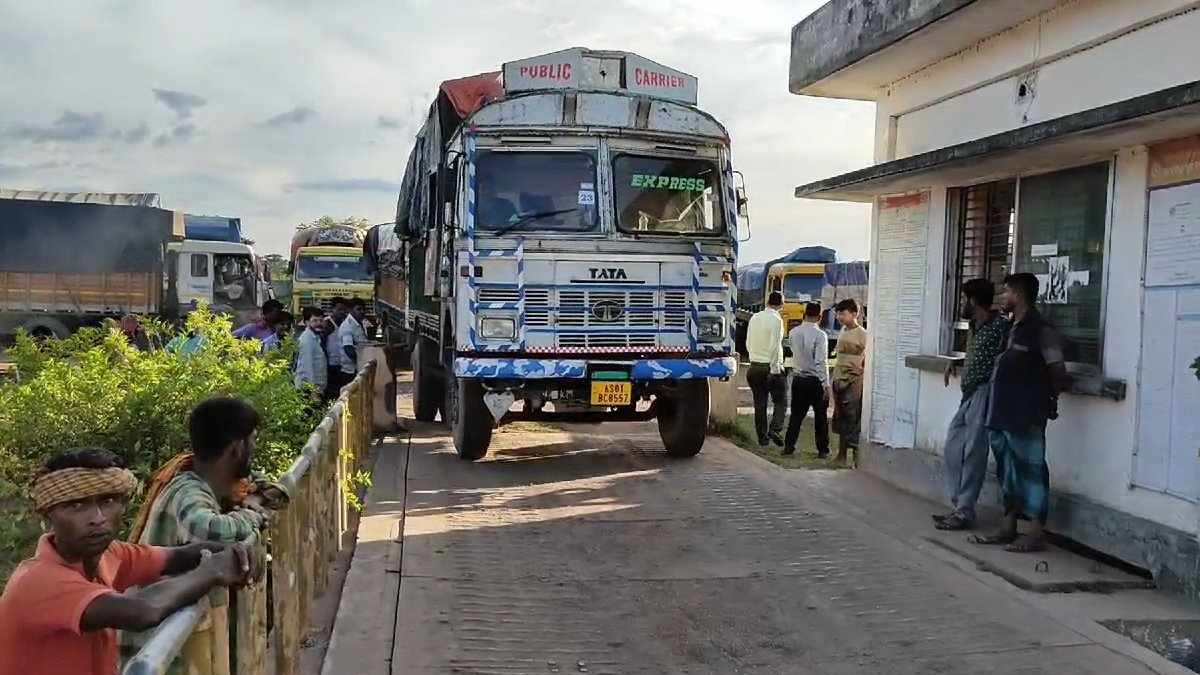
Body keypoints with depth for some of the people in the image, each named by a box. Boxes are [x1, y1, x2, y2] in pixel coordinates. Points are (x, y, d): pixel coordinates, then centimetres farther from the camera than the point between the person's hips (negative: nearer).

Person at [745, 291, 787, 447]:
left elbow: (748, 343, 13)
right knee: (780, 402, 5)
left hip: (755, 366, 6)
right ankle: (775, 429, -12)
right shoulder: (776, 320, -11)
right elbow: (775, 347, -16)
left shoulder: (754, 318, 7)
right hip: (771, 366, -6)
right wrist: (775, 369, -14)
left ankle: (762, 437, 13)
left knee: (759, 404, 10)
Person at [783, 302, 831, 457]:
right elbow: (821, 362, -19)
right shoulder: (820, 335, -15)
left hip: (798, 379, 4)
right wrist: (826, 385, -17)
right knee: (821, 416, 8)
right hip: (815, 380, -4)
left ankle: (788, 446, 9)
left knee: (797, 414, 12)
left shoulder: (793, 333, 0)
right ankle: (822, 450, 13)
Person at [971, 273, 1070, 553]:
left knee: (1031, 469, -2)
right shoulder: (1013, 328, 15)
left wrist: (1050, 399, 1)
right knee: (1007, 469, 14)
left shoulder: (1040, 330, -12)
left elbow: (1057, 372, -11)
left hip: (1027, 416, -9)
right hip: (1003, 413, 9)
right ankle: (1008, 527, 23)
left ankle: (1036, 533, 4)